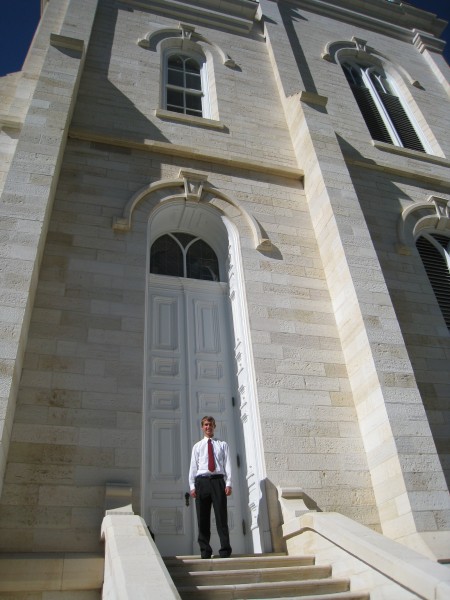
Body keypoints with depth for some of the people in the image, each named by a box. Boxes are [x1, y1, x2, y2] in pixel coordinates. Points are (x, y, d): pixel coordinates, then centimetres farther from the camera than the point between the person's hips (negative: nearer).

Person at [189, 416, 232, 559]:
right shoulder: (197, 446, 16)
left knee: (221, 516, -4)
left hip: (218, 480, -1)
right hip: (202, 481, 1)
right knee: (202, 518, 1)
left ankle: (225, 550, 1)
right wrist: (192, 486, 0)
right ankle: (205, 551, 9)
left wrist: (228, 483, -5)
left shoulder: (223, 445, 15)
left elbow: (228, 465, 7)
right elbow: (193, 467, 11)